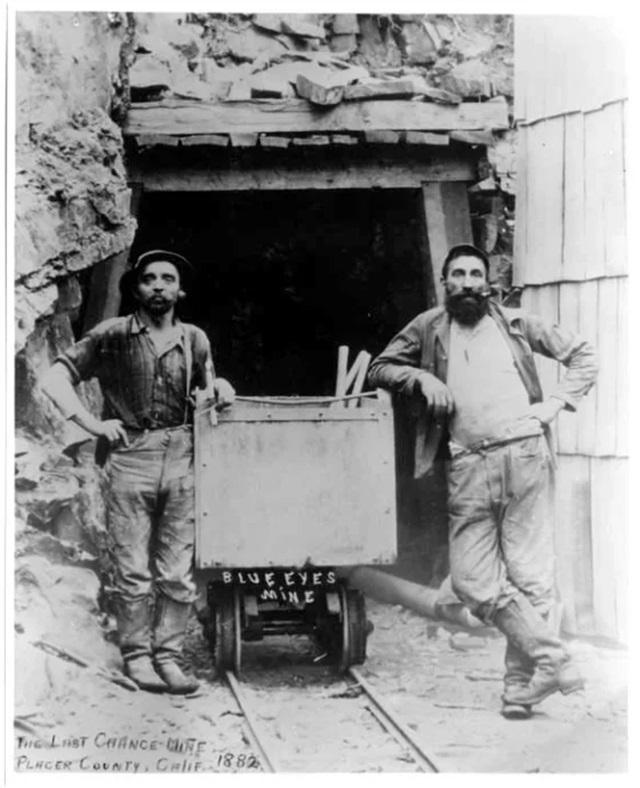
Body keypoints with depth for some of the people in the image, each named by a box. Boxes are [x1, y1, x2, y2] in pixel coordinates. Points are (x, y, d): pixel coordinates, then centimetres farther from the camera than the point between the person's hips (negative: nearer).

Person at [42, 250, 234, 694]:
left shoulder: (194, 340, 13)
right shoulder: (112, 336, 3)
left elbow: (206, 389, 29)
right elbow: (56, 378, 3)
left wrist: (219, 387, 6)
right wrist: (92, 423, -5)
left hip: (181, 459, 3)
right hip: (130, 458, -3)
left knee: (179, 573, 2)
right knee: (133, 570, -1)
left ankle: (168, 656, 13)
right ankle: (136, 657, 11)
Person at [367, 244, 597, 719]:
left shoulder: (515, 324, 13)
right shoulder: (429, 328, 14)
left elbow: (583, 356, 18)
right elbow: (380, 367, 18)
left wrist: (557, 402, 4)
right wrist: (420, 377, 0)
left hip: (524, 454, -1)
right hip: (467, 466, 2)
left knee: (529, 576, -2)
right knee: (472, 582, -5)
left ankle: (520, 684, 5)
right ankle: (552, 658, 1)